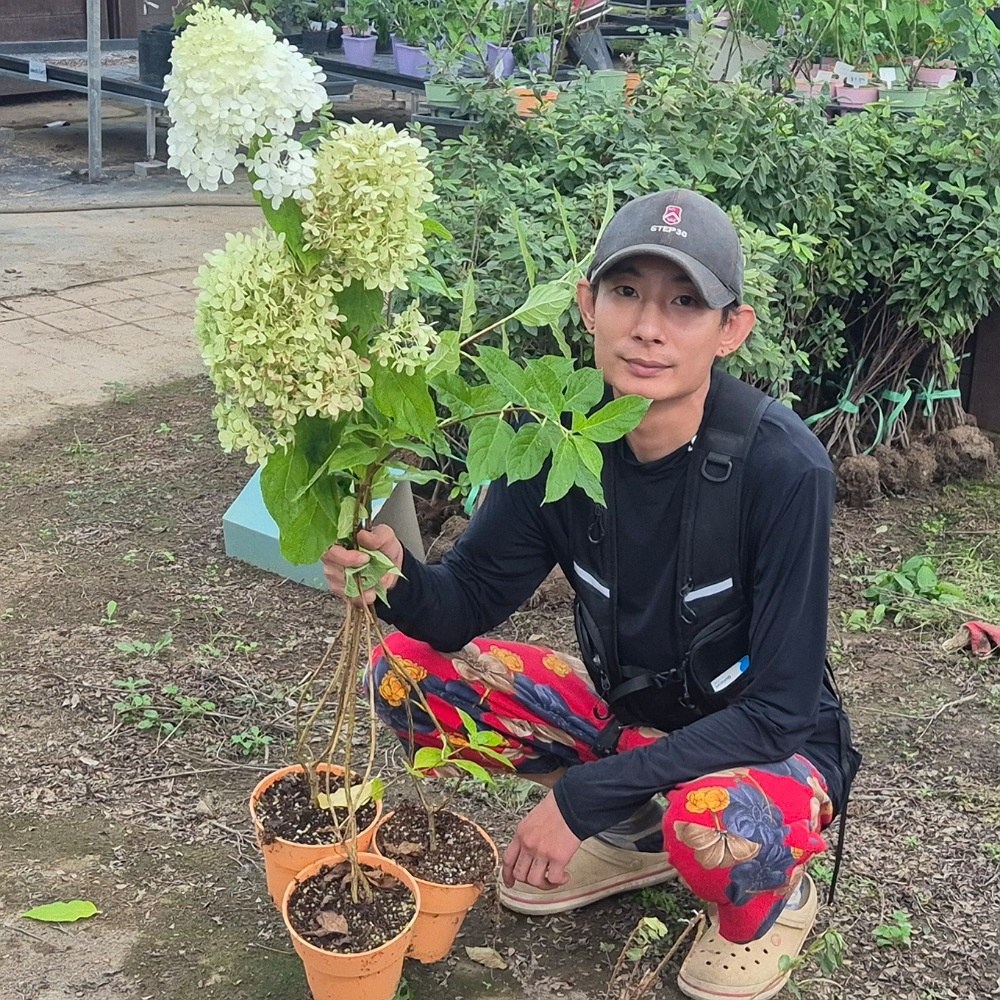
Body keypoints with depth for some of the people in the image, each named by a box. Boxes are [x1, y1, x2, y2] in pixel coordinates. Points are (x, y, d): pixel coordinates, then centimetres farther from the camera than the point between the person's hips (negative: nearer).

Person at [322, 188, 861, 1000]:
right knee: (406, 671, -8)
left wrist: (585, 795, -28)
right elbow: (469, 602, -9)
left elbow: (775, 710, -26)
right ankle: (636, 829, 8)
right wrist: (399, 582, -33)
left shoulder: (784, 469, -29)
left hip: (766, 748, -5)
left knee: (714, 822, -39)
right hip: (627, 711, 5)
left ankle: (771, 900, 1)